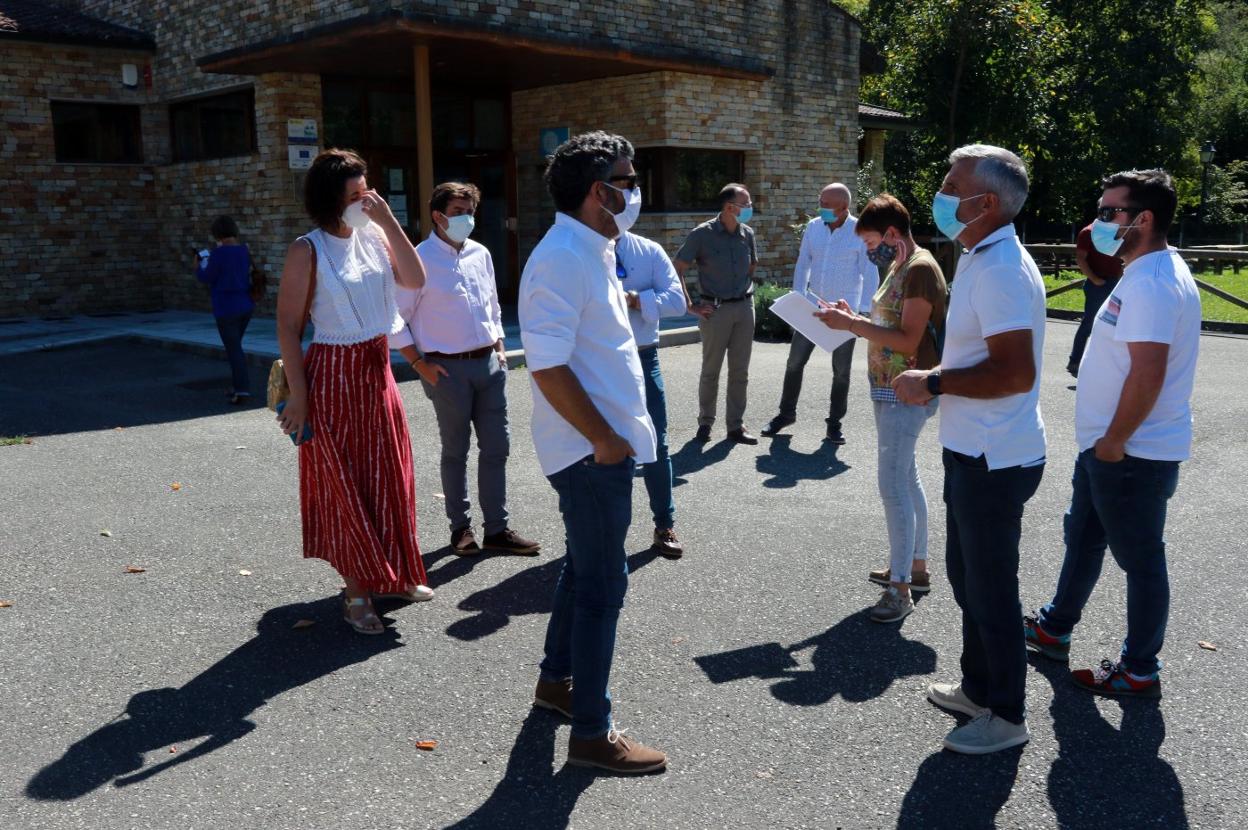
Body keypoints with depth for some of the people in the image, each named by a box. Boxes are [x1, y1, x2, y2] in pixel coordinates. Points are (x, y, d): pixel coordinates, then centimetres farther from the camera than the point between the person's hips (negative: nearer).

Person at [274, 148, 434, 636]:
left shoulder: (373, 237, 3)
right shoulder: (308, 251, -12)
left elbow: (415, 280, -8)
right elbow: (287, 326, -12)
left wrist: (388, 221, -14)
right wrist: (298, 394, -14)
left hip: (377, 370, 6)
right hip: (334, 375, -6)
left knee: (387, 474, 14)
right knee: (343, 481, 3)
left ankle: (392, 574, 31)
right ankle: (357, 592, 15)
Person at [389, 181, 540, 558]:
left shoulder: (480, 254, 9)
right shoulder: (420, 260, -10)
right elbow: (395, 318, -8)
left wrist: (499, 347, 11)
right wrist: (419, 363, -10)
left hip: (489, 363, 6)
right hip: (449, 369, -6)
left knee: (497, 447, 8)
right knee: (455, 451, 8)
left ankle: (497, 529, 18)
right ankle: (460, 527, 23)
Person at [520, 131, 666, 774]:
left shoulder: (593, 253, 12)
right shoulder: (561, 260, -19)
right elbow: (548, 366, -25)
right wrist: (605, 439, -19)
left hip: (604, 443, 10)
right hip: (593, 448, -10)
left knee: (585, 568, 21)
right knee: (602, 583, -1)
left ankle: (556, 680, 39)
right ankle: (591, 732, 13)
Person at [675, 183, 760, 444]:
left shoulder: (747, 233, 5)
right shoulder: (702, 234, -10)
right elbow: (677, 270, -8)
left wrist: (745, 291, 12)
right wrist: (690, 305, -9)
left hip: (744, 307, 5)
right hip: (716, 309, -4)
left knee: (740, 371, 7)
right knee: (711, 369, 5)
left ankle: (736, 426, 15)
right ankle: (705, 422, 19)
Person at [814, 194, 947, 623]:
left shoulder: (920, 269, -16)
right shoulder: (899, 268, 14)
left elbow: (908, 340, -23)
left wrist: (852, 324, -23)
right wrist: (853, 319, 2)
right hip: (891, 390, 11)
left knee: (893, 484, -9)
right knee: (906, 478, 17)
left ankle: (900, 588, -2)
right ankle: (915, 567, 30)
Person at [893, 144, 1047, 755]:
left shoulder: (1000, 269, -22)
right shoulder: (982, 259, 11)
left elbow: (1016, 372, -30)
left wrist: (933, 383, -21)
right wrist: (937, 380, 13)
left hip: (993, 459, -11)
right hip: (974, 451, 11)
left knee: (990, 590, 4)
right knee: (967, 575, 22)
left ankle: (1006, 715, 22)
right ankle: (979, 688, 40)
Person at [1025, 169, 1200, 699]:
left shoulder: (1153, 284, -22)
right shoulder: (1146, 273, 12)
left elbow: (1148, 373, -29)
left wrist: (1113, 441, -20)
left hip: (1131, 453, -10)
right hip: (1107, 443, 11)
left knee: (1140, 558, 4)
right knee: (1082, 537, 22)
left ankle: (1140, 671, 19)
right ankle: (1055, 629, 39)